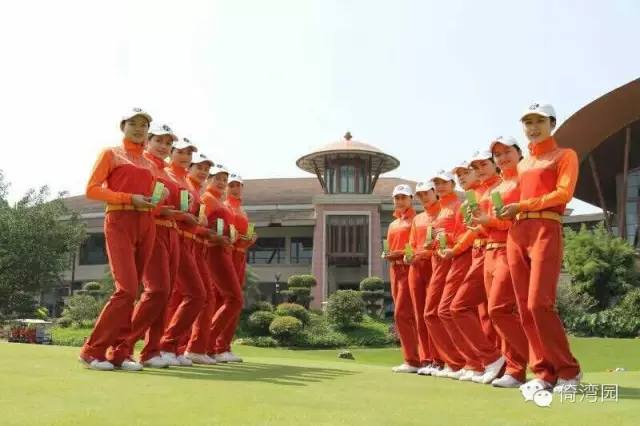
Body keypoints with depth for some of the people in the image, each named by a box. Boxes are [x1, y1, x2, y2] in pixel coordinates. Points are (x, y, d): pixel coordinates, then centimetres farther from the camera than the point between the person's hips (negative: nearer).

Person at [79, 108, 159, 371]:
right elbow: (92, 190, -5)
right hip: (120, 223, -6)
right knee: (127, 289, -16)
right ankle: (92, 350, -7)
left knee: (131, 291, 3)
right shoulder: (110, 154, 3)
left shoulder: (149, 164, 20)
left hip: (145, 225, 6)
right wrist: (129, 198, -14)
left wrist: (154, 202, 2)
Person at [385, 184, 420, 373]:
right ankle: (412, 358, 12)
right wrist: (387, 255, 8)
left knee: (401, 314, -14)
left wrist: (402, 253, -20)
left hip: (409, 269, -8)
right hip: (395, 270, 8)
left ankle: (412, 360, -10)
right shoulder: (393, 225, 21)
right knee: (408, 315, 8)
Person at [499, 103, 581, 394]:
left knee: (539, 303, -16)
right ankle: (544, 373, 6)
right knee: (524, 308, 0)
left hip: (546, 230, -6)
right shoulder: (521, 165, 25)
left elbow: (564, 193, -7)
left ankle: (569, 371, -5)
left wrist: (521, 206, -10)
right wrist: (506, 212, 3)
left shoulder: (565, 155, 7)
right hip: (517, 234, 7)